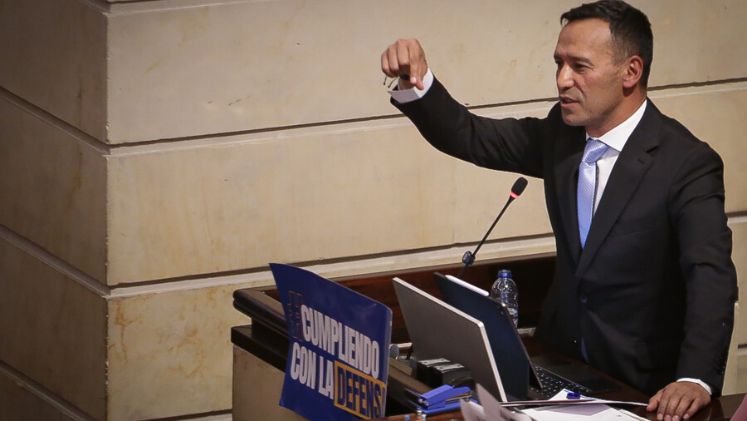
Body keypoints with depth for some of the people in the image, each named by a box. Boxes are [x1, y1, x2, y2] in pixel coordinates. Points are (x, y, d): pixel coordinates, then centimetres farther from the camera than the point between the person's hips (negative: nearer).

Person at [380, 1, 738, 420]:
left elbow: (711, 275, -26)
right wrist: (416, 83, -16)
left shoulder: (688, 163, -17)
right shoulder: (562, 134, 3)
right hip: (562, 358, 5)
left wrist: (696, 379, -41)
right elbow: (470, 137, 5)